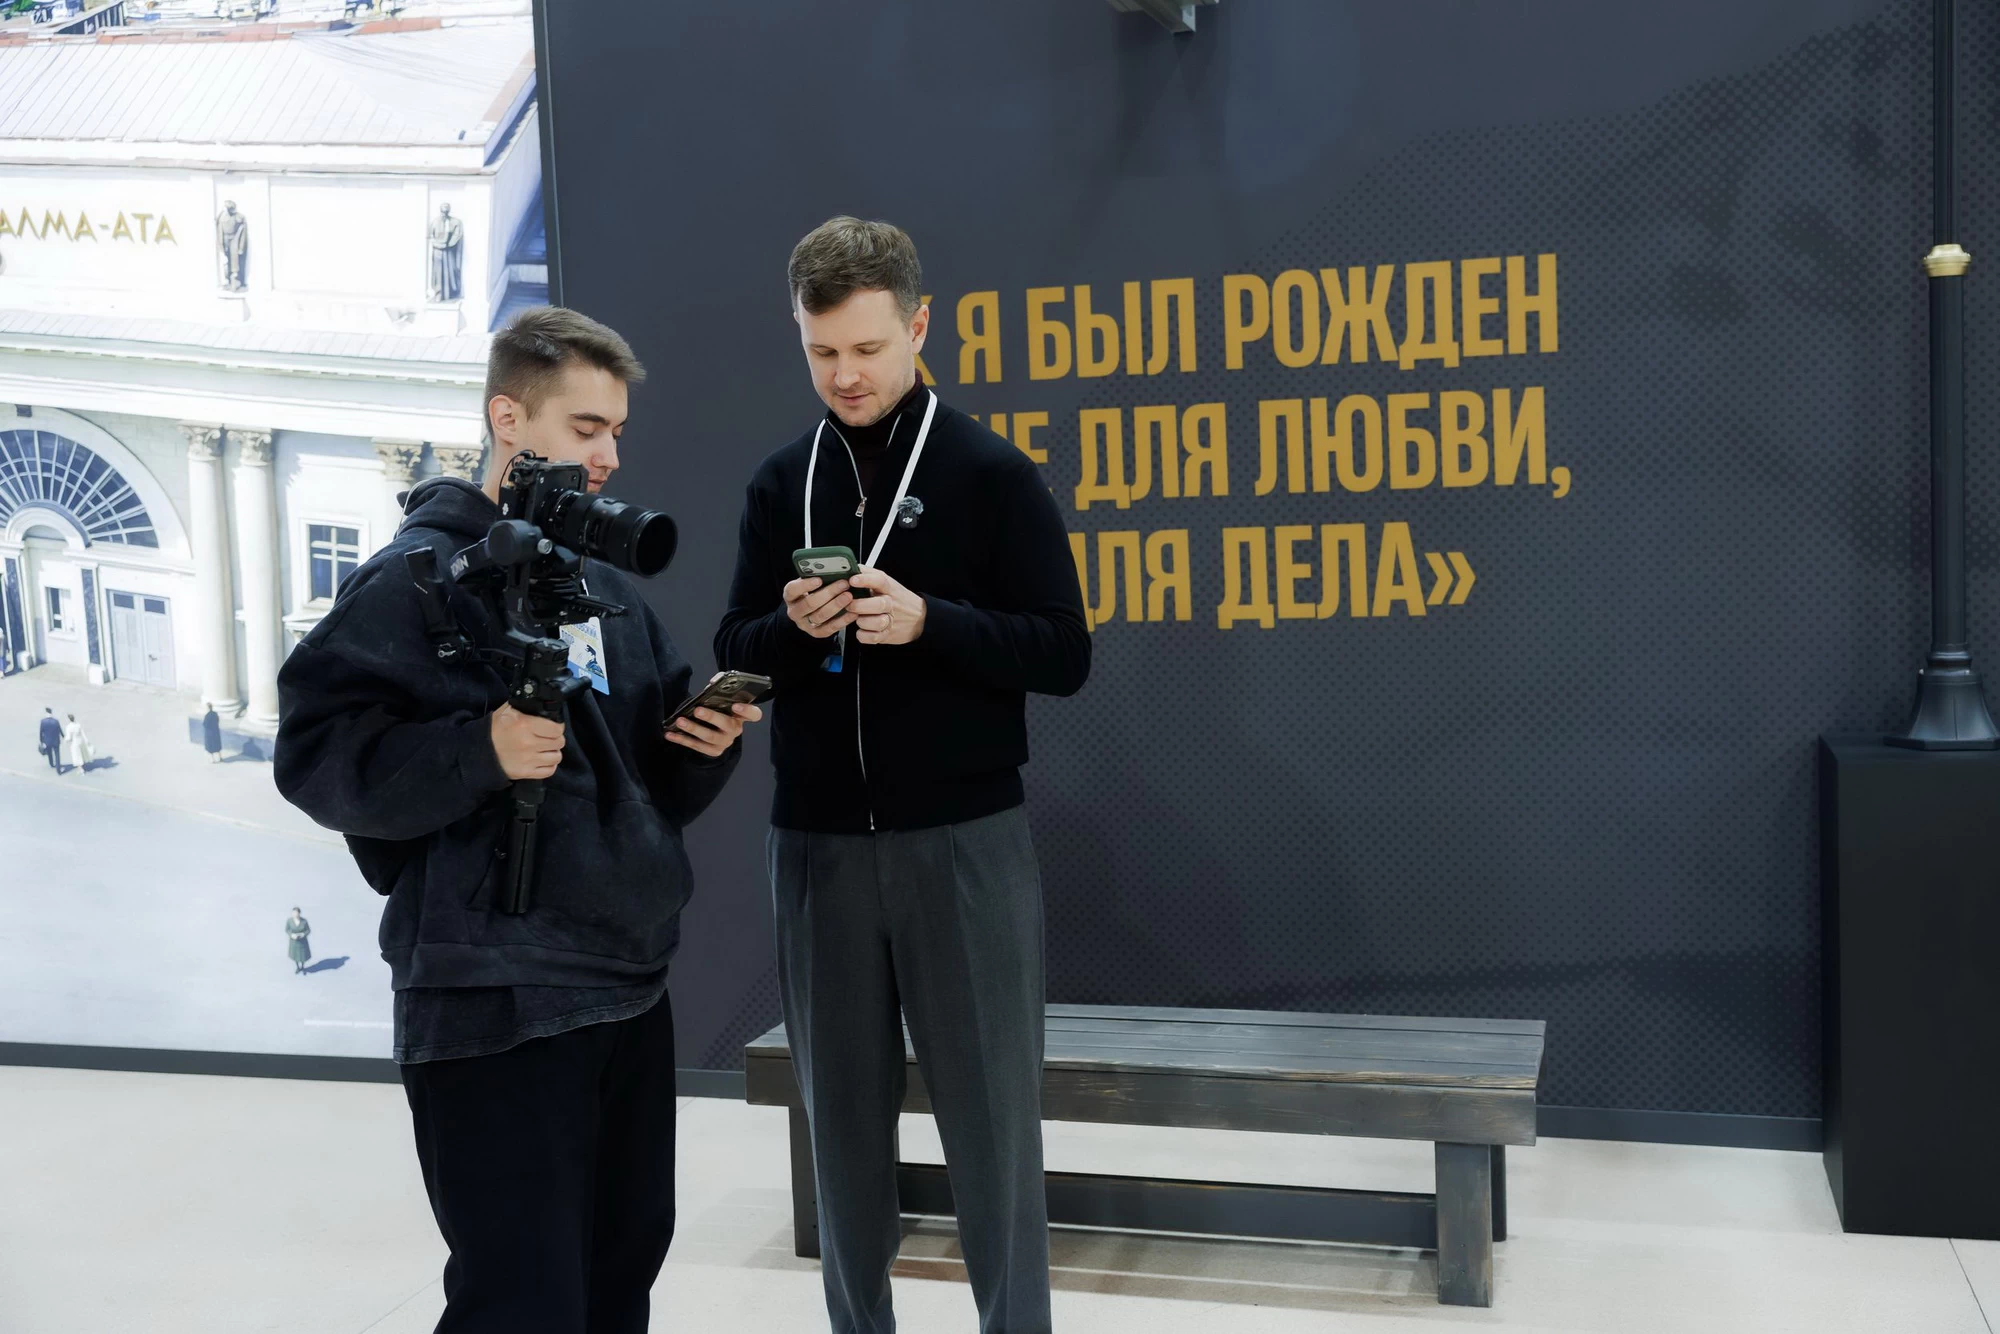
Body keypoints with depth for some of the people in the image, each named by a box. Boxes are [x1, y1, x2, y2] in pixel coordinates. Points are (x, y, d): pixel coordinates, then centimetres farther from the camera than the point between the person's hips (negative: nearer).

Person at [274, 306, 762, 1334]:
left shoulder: (607, 584, 16)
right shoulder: (424, 574, -7)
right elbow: (319, 755, -14)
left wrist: (706, 742, -1)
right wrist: (479, 750, -26)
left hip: (630, 990, 8)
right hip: (494, 1007, -7)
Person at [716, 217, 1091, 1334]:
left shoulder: (992, 472, -3)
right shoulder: (782, 483, 8)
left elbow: (1062, 656, -5)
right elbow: (737, 653, 10)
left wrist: (928, 621, -20)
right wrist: (793, 627, -12)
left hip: (964, 842, -3)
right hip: (818, 846, 4)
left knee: (991, 1120, 3)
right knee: (845, 1116, 12)